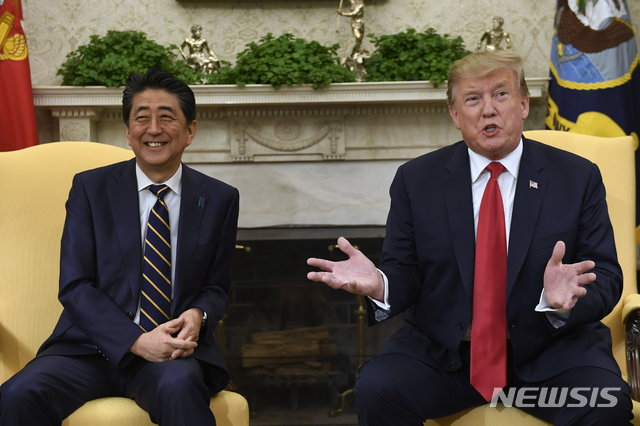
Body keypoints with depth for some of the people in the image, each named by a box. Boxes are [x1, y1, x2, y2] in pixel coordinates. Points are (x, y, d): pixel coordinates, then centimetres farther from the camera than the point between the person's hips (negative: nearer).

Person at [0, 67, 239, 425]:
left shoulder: (220, 199, 8)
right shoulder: (90, 188, 5)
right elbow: (74, 286, -2)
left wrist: (197, 315, -11)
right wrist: (137, 341, -17)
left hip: (175, 352, 0)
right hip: (92, 346, 1)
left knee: (179, 386, -37)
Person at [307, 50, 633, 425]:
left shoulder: (578, 178, 5)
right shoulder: (416, 180, 6)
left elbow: (607, 277, 1)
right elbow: (406, 274, 5)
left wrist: (564, 300, -23)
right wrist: (379, 285, -20)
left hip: (549, 351, 0)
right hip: (442, 351, 0)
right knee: (376, 389, -27)